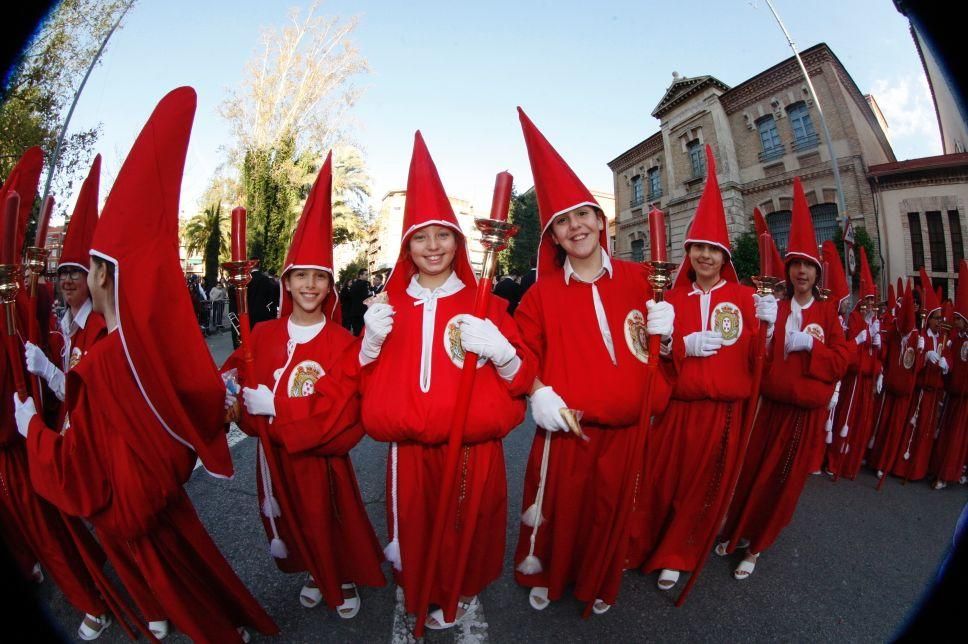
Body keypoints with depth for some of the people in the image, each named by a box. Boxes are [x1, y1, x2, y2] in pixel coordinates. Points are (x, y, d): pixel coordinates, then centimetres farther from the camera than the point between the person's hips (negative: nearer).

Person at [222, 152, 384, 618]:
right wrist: (234, 394, -21)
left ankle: (346, 580, 39)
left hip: (321, 457, -4)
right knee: (296, 523, 21)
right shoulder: (263, 335, -1)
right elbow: (232, 377, 1)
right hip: (274, 456, 4)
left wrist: (271, 404, -24)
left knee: (330, 523, 12)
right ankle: (314, 573, 48)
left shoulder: (343, 344, -14)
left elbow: (338, 411, -21)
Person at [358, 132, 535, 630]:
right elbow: (364, 384, 6)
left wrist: (499, 350, -25)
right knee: (416, 528, 12)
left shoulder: (484, 304, -1)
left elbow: (524, 381, -5)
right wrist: (371, 342, -12)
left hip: (472, 450, -1)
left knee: (469, 528, 12)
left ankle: (461, 594, 43)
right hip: (409, 451, 2)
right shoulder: (390, 304, 5)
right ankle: (419, 590, 44)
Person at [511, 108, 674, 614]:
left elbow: (660, 349, 10)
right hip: (565, 428, -2)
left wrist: (663, 332, -11)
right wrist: (535, 392, -16)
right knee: (558, 509, 12)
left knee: (612, 513, 18)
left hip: (627, 429, 2)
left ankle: (599, 586, 45)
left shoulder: (637, 279, 1)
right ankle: (544, 578, 41)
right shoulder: (543, 291, -3)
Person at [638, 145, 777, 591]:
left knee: (704, 487, 11)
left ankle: (676, 556, 30)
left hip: (725, 410, 0)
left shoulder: (743, 296, 2)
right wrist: (685, 345, -16)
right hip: (677, 407, 0)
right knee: (659, 480, 6)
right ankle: (644, 544, 30)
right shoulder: (673, 298, 5)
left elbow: (756, 357, -2)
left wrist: (765, 326, -20)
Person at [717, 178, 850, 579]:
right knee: (751, 473, 7)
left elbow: (841, 361, -3)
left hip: (807, 413, 0)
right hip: (770, 407, 0)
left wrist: (809, 344, -17)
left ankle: (755, 548, 26)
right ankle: (734, 531, 29)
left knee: (784, 483, 9)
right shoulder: (774, 307, 3)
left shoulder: (828, 312, 3)